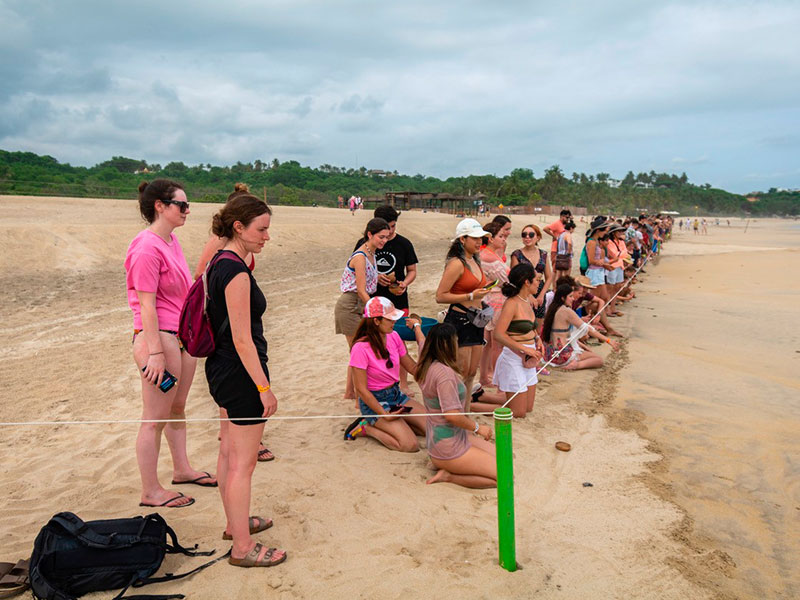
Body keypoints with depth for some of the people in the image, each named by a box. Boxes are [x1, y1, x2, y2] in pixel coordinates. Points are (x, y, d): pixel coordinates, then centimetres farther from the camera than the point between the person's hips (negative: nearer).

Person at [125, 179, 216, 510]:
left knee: (177, 408, 21)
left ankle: (182, 469, 36)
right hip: (159, 337, -9)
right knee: (156, 418, 1)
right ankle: (151, 492, 13)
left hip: (184, 335, 9)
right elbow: (146, 304, -19)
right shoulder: (147, 247, -17)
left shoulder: (171, 240, 11)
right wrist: (155, 352, -21)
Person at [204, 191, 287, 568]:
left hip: (222, 370, 10)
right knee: (243, 463, 1)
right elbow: (242, 340, -23)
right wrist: (264, 388, -19)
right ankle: (243, 548, 13)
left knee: (229, 452, 21)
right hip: (241, 374, -10)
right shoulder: (237, 273, -21)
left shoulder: (220, 265, 9)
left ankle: (235, 523, 38)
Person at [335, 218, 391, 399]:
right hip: (349, 307, -9)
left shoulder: (371, 254, 9)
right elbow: (361, 291, -21)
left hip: (360, 307, 9)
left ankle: (350, 392, 29)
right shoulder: (360, 257, -19)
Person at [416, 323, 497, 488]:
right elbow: (453, 415, -29)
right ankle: (448, 476, -5)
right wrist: (477, 427, -13)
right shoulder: (444, 372, -25)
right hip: (448, 448, -10)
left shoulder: (427, 366, 1)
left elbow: (423, 344, 23)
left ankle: (441, 463, 10)